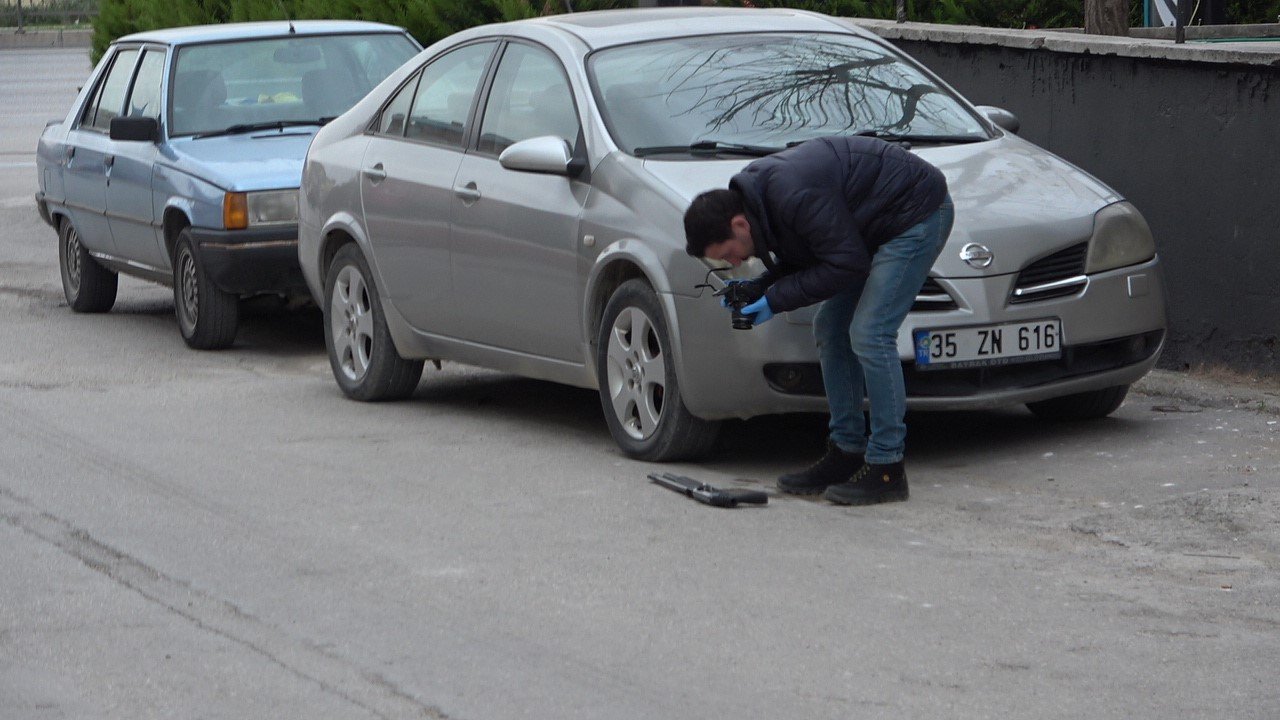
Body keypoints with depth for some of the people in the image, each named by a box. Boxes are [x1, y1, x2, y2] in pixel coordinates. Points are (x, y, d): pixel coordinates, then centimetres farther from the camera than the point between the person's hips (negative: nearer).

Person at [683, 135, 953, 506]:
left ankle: (887, 467, -11)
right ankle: (846, 452, 15)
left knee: (869, 335, -16)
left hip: (917, 211, -11)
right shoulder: (758, 191, 0)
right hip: (879, 225, 11)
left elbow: (846, 263, -26)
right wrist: (757, 289, -5)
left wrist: (777, 299, -20)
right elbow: (801, 260, 12)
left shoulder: (794, 196, -31)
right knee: (830, 329, 9)